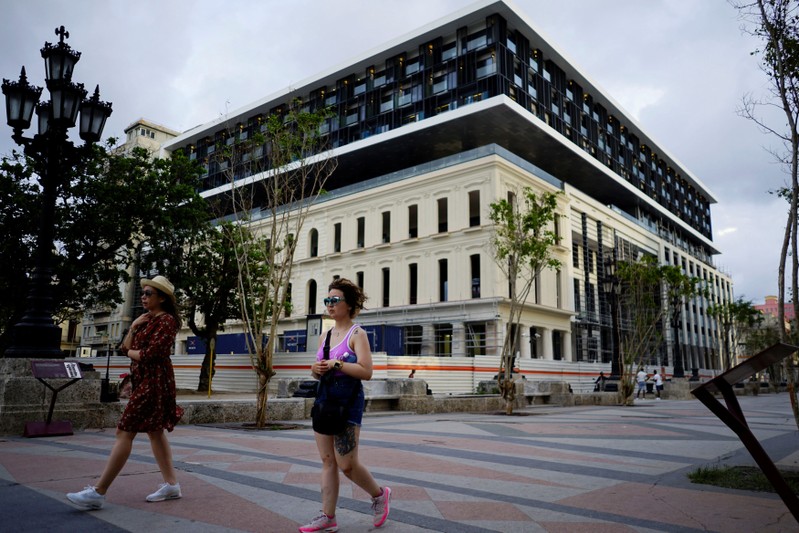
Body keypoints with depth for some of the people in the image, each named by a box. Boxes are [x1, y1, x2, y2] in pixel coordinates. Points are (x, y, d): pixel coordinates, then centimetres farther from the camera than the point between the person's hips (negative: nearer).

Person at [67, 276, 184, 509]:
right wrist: (133, 327, 0)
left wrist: (131, 353, -1)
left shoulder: (166, 321, -11)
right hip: (144, 381, 10)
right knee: (155, 431, 11)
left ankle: (99, 492, -4)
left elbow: (150, 354, -19)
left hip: (154, 382, -10)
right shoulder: (147, 320, 19)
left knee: (125, 432, -9)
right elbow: (126, 347, 15)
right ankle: (171, 484, 17)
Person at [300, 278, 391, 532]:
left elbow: (366, 371, -17)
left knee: (347, 464, -3)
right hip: (324, 399, 7)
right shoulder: (324, 336, 12)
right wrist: (316, 369, -5)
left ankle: (380, 494, 22)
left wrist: (337, 363, -22)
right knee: (327, 461, 8)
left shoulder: (357, 334, -8)